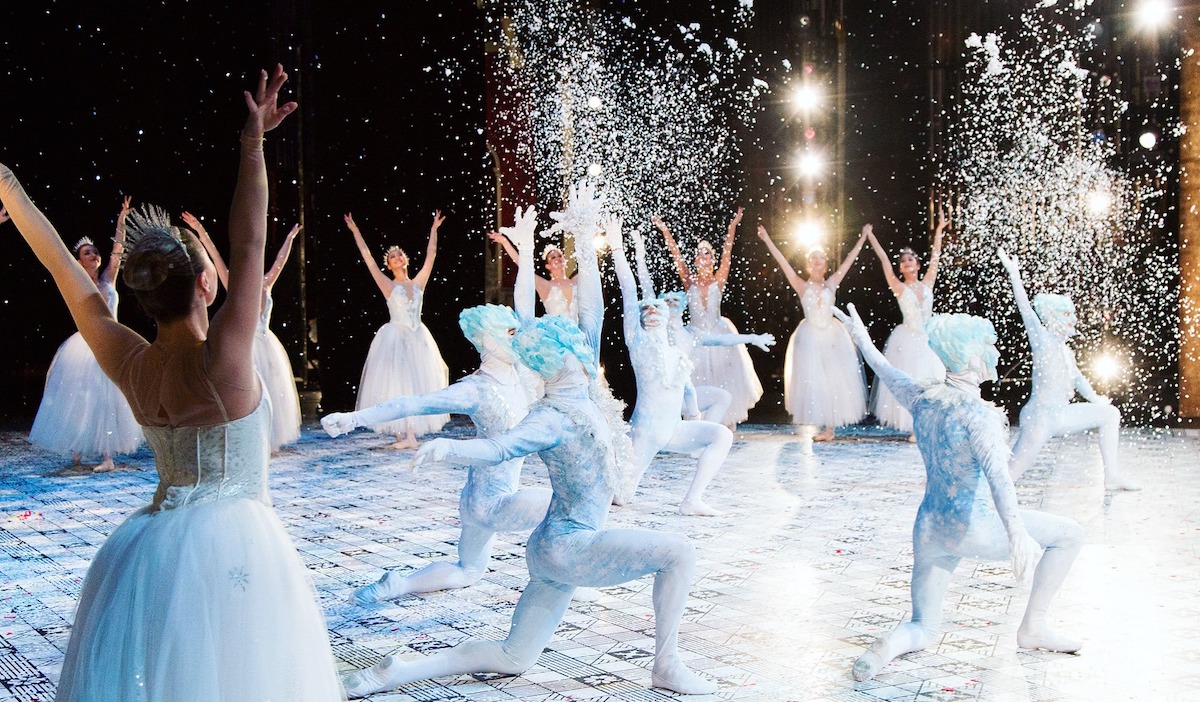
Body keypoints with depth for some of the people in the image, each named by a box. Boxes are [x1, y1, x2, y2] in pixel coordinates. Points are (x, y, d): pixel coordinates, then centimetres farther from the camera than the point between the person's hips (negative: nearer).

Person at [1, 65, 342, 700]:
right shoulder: (220, 363, -19)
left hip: (149, 547, 6)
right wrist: (253, 145, -17)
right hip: (232, 544, -6)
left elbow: (62, 266, 3)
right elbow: (249, 247, -20)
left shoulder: (127, 365, -4)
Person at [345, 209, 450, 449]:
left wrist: (434, 229, 14)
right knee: (397, 385, -5)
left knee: (417, 385, 2)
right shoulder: (388, 286, -1)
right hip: (395, 337, -4)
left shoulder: (418, 283, 8)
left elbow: (431, 255, 11)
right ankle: (404, 434, -2)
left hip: (418, 339, 4)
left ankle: (410, 434, 6)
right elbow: (368, 258, -5)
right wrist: (355, 231, -5)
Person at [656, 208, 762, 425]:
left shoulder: (718, 281, 0)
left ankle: (726, 422, 12)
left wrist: (732, 228, -17)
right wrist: (665, 232, -11)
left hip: (719, 333, 0)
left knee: (724, 380, 3)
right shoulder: (689, 281, 1)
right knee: (698, 380, 3)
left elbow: (727, 255, -8)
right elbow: (677, 256, -5)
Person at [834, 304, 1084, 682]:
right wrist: (1017, 533, -47)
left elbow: (889, 374, 23)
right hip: (971, 528, -7)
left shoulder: (923, 396, 2)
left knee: (923, 630, 19)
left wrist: (862, 340, 41)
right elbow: (997, 474, -34)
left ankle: (888, 645, -15)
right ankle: (1033, 628, 12)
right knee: (1070, 534, 10)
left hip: (927, 531, 7)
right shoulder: (980, 414, -18)